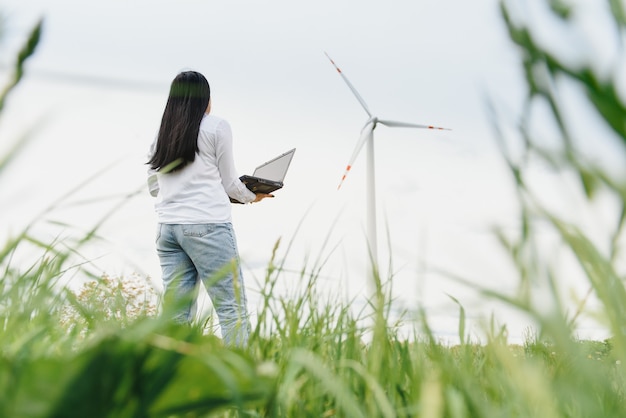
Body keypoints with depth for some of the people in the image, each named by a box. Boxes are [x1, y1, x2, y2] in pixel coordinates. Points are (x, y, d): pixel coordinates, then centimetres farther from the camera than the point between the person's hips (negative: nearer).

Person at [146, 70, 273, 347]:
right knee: (232, 307, -4)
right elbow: (229, 183, 4)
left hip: (167, 227, 6)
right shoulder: (216, 127, 1)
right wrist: (253, 196, 22)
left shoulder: (162, 133, 14)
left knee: (177, 313, 5)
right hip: (207, 225, -6)